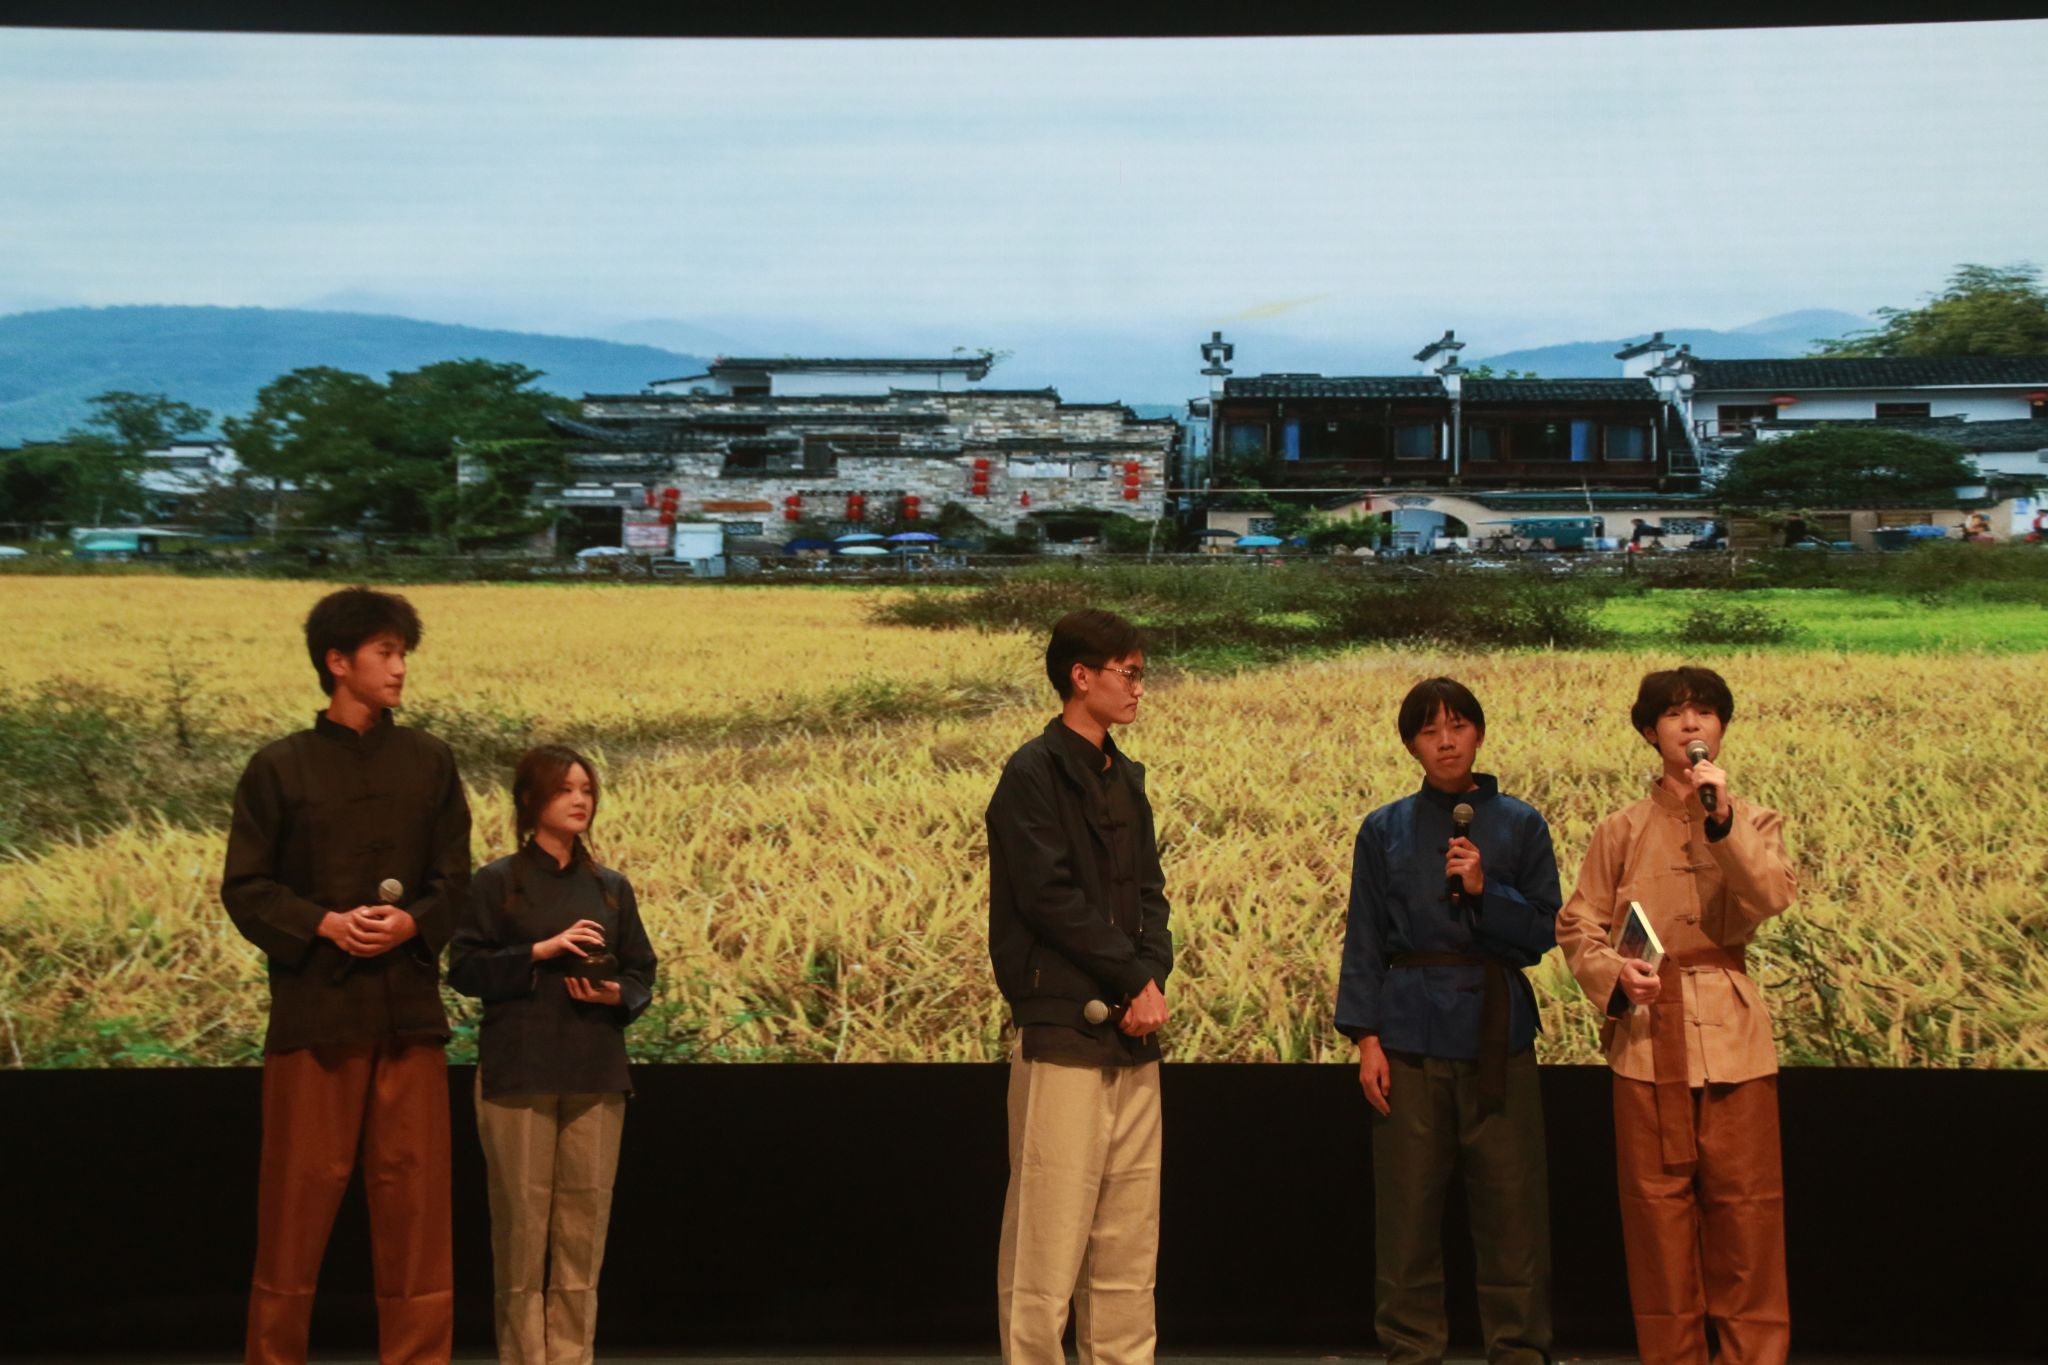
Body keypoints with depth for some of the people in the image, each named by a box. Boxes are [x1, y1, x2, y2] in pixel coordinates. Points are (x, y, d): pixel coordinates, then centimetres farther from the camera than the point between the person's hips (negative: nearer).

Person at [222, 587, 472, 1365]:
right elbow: (245, 889, 0)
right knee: (299, 1197, 4)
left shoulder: (429, 761, 8)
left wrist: (413, 924, -13)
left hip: (408, 1010, 2)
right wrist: (323, 925, -16)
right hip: (314, 1008, -2)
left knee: (413, 1199, 4)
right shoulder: (279, 768, 2)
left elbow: (454, 879, 7)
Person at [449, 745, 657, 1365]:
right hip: (518, 1074, -3)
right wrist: (542, 952, -14)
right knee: (522, 1222, -2)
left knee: (584, 1222, 1)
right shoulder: (497, 882, 3)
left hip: (596, 1075, 3)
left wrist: (617, 995, -8)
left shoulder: (612, 888, 13)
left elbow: (642, 973, 14)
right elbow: (465, 967, -4)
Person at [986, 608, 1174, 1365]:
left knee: (1129, 1233, 9)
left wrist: (1153, 978, -4)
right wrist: (1133, 975, -9)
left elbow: (1149, 892, 13)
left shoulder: (1124, 777, 17)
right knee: (1050, 1226, -5)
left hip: (1133, 1035, 8)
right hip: (1065, 1031, -7)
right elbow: (1050, 897, -14)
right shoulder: (1033, 774, -6)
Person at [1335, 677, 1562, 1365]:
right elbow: (1364, 940, 5)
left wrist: (1485, 891, -13)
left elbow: (1543, 933, 3)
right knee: (1408, 1204, 3)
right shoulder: (1385, 830, 6)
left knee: (1512, 1201, 1)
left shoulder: (1519, 824, 6)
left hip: (1497, 1028, 0)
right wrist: (1366, 1038, -3)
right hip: (1411, 1031, 0)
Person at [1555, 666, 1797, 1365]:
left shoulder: (1754, 822, 8)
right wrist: (1614, 973, -13)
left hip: (1732, 1032, 0)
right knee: (1658, 1206, 2)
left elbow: (1770, 899, -11)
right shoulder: (1621, 831, 6)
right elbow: (1576, 924, 5)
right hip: (1648, 1034, 0)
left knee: (1744, 1203, -1)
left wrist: (1723, 821, -21)